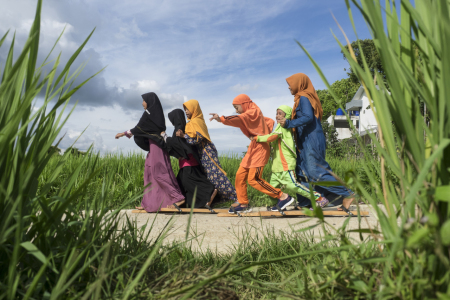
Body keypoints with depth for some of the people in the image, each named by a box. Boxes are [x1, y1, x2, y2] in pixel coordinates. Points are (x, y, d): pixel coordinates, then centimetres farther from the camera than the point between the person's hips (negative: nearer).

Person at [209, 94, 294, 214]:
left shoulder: (253, 112, -9)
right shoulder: (252, 114, 19)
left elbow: (240, 119, -28)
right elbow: (270, 121, 25)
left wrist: (221, 119, -38)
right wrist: (265, 134, 11)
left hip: (260, 148, -10)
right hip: (253, 148, 10)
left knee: (253, 179, -14)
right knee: (240, 175, 6)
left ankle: (283, 196, -6)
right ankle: (243, 205, 14)